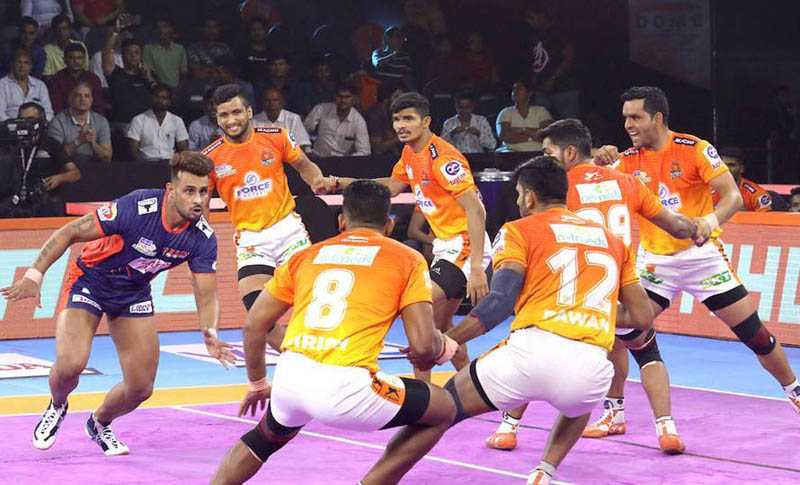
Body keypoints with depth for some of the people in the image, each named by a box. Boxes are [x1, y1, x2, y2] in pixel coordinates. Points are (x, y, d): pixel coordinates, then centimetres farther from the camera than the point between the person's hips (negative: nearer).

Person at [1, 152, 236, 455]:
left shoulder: (203, 239, -18)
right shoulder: (137, 208, -32)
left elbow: (206, 296, -13)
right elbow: (69, 233, -23)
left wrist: (210, 334, -34)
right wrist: (34, 275, -29)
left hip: (134, 294, 4)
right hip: (90, 280, -4)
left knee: (141, 388, -2)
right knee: (71, 363, -26)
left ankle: (100, 424, 33)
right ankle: (57, 408, 11)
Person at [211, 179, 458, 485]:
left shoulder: (307, 255, 21)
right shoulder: (407, 259, 10)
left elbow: (253, 325, 20)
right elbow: (423, 345, 1)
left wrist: (258, 384, 35)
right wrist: (442, 346, 25)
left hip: (290, 379, 5)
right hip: (345, 386, -5)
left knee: (270, 433, 39)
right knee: (443, 411, 18)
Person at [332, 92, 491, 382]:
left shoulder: (443, 157, -21)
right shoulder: (410, 153, 7)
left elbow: (475, 210, -25)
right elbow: (391, 186, 27)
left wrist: (476, 267, -32)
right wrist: (343, 183, 16)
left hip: (465, 246, -10)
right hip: (446, 246, 10)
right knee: (439, 324, 18)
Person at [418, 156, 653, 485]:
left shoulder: (518, 231, 12)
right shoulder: (614, 241, 24)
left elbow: (500, 303, -3)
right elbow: (642, 318, 24)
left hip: (532, 350, -4)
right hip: (590, 368, 4)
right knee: (578, 405, 39)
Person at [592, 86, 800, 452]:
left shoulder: (695, 149, -11)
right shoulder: (629, 160, 0)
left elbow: (733, 196, -17)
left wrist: (712, 219, -38)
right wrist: (599, 161, -27)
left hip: (701, 254, -3)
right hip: (655, 261, 3)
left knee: (754, 333, 2)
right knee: (634, 335, -18)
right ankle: (665, 426, -17)